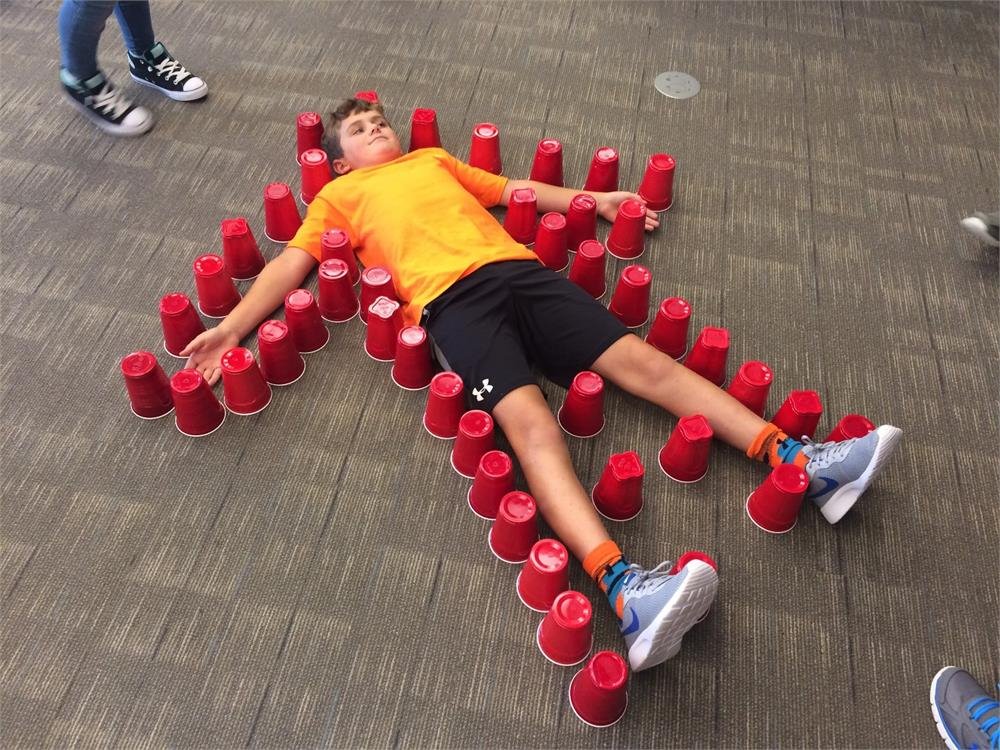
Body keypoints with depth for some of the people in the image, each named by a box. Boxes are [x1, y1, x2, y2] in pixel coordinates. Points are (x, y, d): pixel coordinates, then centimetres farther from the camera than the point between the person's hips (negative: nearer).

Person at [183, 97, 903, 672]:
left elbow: (514, 188, 38)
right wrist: (231, 326, 1)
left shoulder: (434, 158, 35)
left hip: (517, 269, 5)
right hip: (451, 296, -5)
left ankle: (798, 459, -13)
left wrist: (595, 200, 32)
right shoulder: (340, 196, 24)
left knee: (643, 359, -9)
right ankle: (623, 586, -48)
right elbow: (291, 264, 15)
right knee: (529, 417, -30)